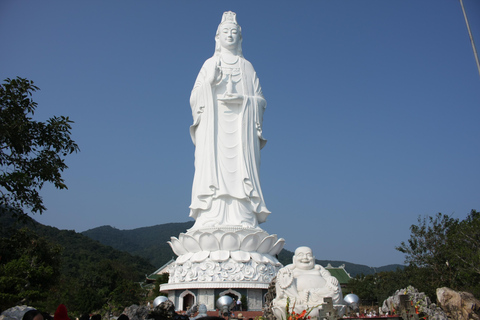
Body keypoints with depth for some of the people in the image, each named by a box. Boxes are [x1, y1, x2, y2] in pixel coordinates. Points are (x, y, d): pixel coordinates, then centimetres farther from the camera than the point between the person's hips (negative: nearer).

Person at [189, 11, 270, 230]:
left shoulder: (247, 67, 17)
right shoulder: (210, 64, 16)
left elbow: (260, 100, 11)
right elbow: (195, 96, 8)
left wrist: (241, 99, -8)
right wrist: (209, 82, -10)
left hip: (241, 126, 1)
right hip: (214, 124, 0)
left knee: (241, 169, -12)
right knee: (213, 166, -13)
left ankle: (243, 221, -16)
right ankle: (211, 220, -18)